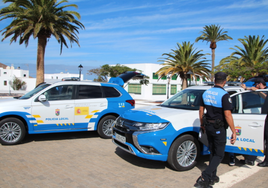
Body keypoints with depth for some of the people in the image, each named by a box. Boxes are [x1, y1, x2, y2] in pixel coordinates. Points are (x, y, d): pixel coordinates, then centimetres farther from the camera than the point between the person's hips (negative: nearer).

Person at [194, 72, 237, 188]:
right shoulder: (224, 95, -17)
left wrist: (202, 124, 21)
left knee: (212, 152, 19)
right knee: (219, 155, 4)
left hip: (208, 126, 7)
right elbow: (227, 115, -21)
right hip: (219, 128, -6)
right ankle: (204, 178, -7)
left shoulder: (206, 93, 4)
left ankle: (213, 178, 27)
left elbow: (201, 110, 11)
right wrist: (234, 131, -15)